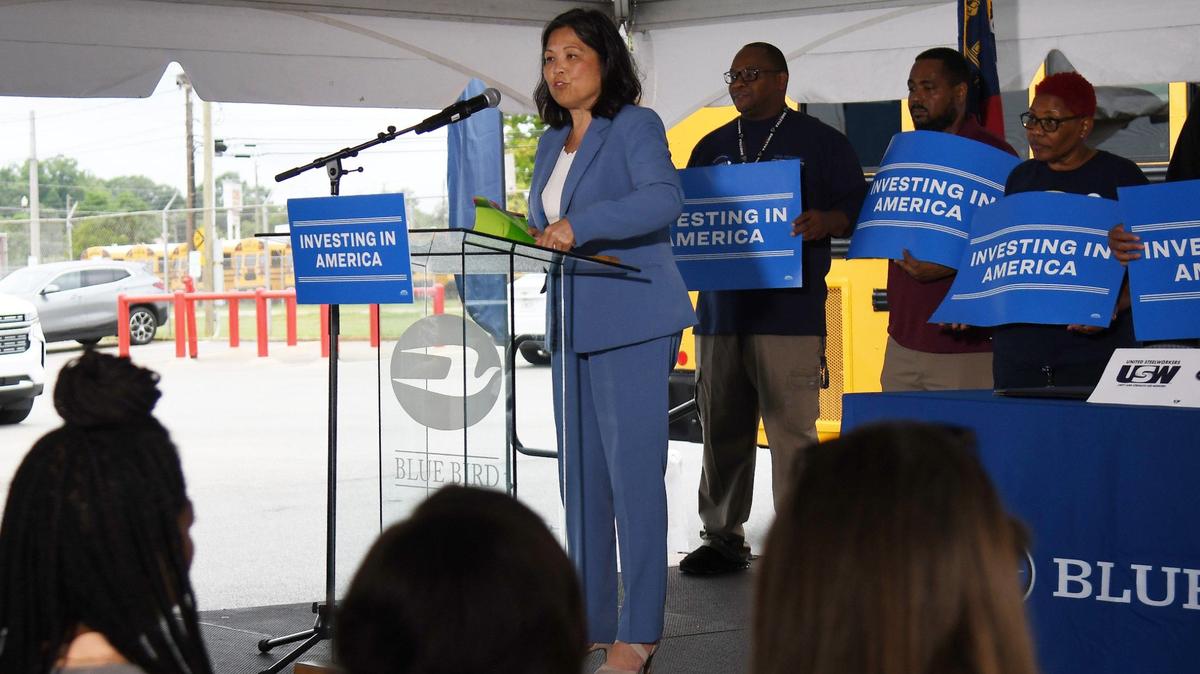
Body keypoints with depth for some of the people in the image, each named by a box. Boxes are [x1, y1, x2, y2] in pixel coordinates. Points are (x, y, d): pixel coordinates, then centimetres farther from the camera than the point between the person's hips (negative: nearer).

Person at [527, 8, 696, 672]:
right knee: (580, 474, 9)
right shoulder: (552, 143, 18)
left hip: (632, 323, -8)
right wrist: (529, 238, -1)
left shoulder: (636, 126, -5)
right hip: (571, 322, 8)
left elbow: (663, 198, -23)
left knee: (634, 471, -8)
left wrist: (578, 227, -31)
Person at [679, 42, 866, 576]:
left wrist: (824, 222, -21)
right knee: (721, 430, 8)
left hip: (789, 313, -5)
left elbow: (858, 208, 0)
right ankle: (723, 538, 18)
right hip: (720, 308, 5)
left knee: (791, 432, -7)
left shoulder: (820, 142, 4)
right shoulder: (711, 147, 20)